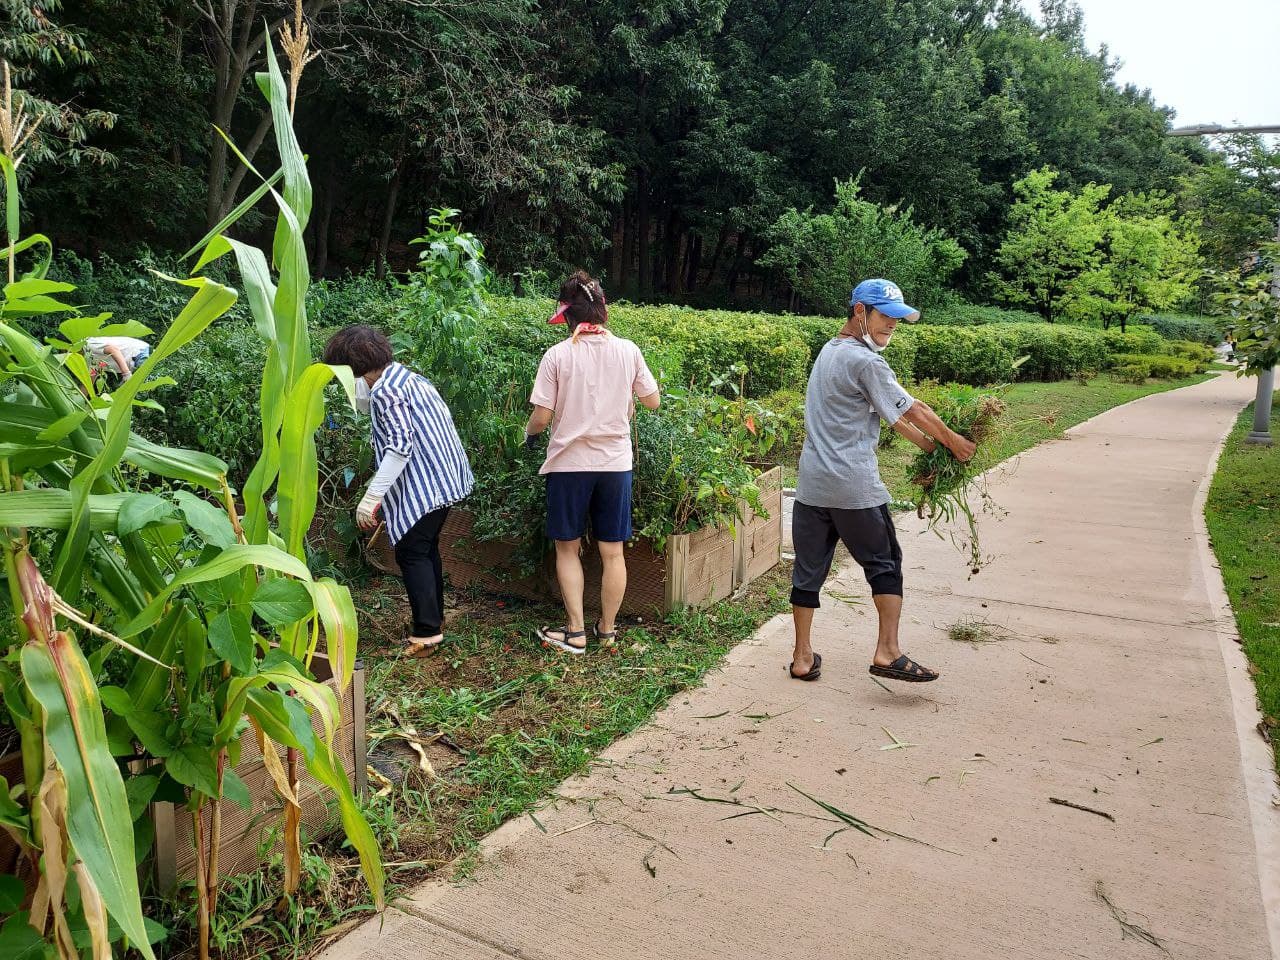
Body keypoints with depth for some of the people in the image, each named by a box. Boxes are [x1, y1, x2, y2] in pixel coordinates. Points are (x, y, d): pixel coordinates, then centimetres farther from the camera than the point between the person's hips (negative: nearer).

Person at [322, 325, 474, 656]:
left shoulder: (386, 390, -16)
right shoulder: (405, 375, 14)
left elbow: (400, 447, -24)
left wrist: (371, 497, -24)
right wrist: (361, 386, 14)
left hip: (424, 483, -10)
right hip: (442, 477, 10)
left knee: (411, 553, -3)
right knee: (426, 548, 19)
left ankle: (426, 631, 1)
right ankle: (433, 617, 29)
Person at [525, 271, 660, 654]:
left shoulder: (557, 355, -10)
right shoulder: (628, 351, -3)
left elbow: (541, 417, -10)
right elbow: (652, 401, 6)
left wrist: (529, 434, 11)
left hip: (569, 464, -2)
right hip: (615, 463, 2)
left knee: (568, 549, 13)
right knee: (613, 552, 11)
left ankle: (575, 632, 15)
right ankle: (607, 629, 24)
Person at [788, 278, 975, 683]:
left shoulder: (829, 351, 16)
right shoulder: (865, 361, -12)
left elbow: (887, 409, 20)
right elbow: (911, 408, -4)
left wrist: (923, 441, 21)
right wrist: (952, 441, 10)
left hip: (811, 483, 8)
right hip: (855, 488, -8)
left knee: (809, 568, 10)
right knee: (884, 563, 8)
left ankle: (803, 657, 18)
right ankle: (887, 651, 8)